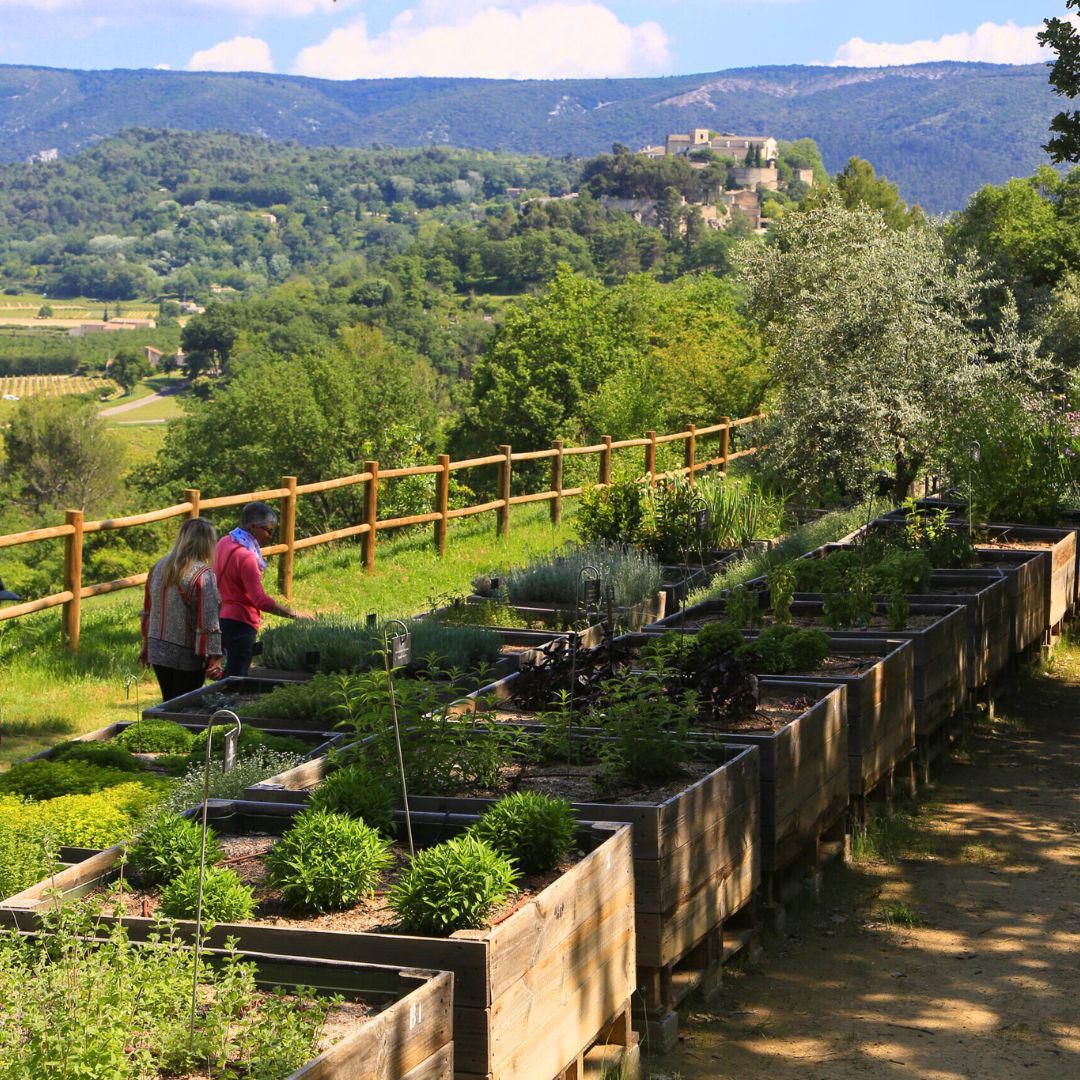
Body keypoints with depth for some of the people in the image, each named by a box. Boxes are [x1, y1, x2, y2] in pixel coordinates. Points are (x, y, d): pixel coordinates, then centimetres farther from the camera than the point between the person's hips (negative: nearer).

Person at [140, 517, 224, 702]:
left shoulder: (158, 567, 5)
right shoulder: (203, 574, -17)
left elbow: (147, 611, 14)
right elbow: (209, 623, -19)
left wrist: (146, 645, 24)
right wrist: (215, 658, -15)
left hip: (157, 652, 6)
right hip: (187, 658, -6)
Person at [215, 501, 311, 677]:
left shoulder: (224, 543, 6)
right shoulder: (245, 557, -23)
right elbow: (261, 601, -28)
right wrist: (294, 614, -24)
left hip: (222, 616, 9)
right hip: (240, 623, -9)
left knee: (229, 674, 18)